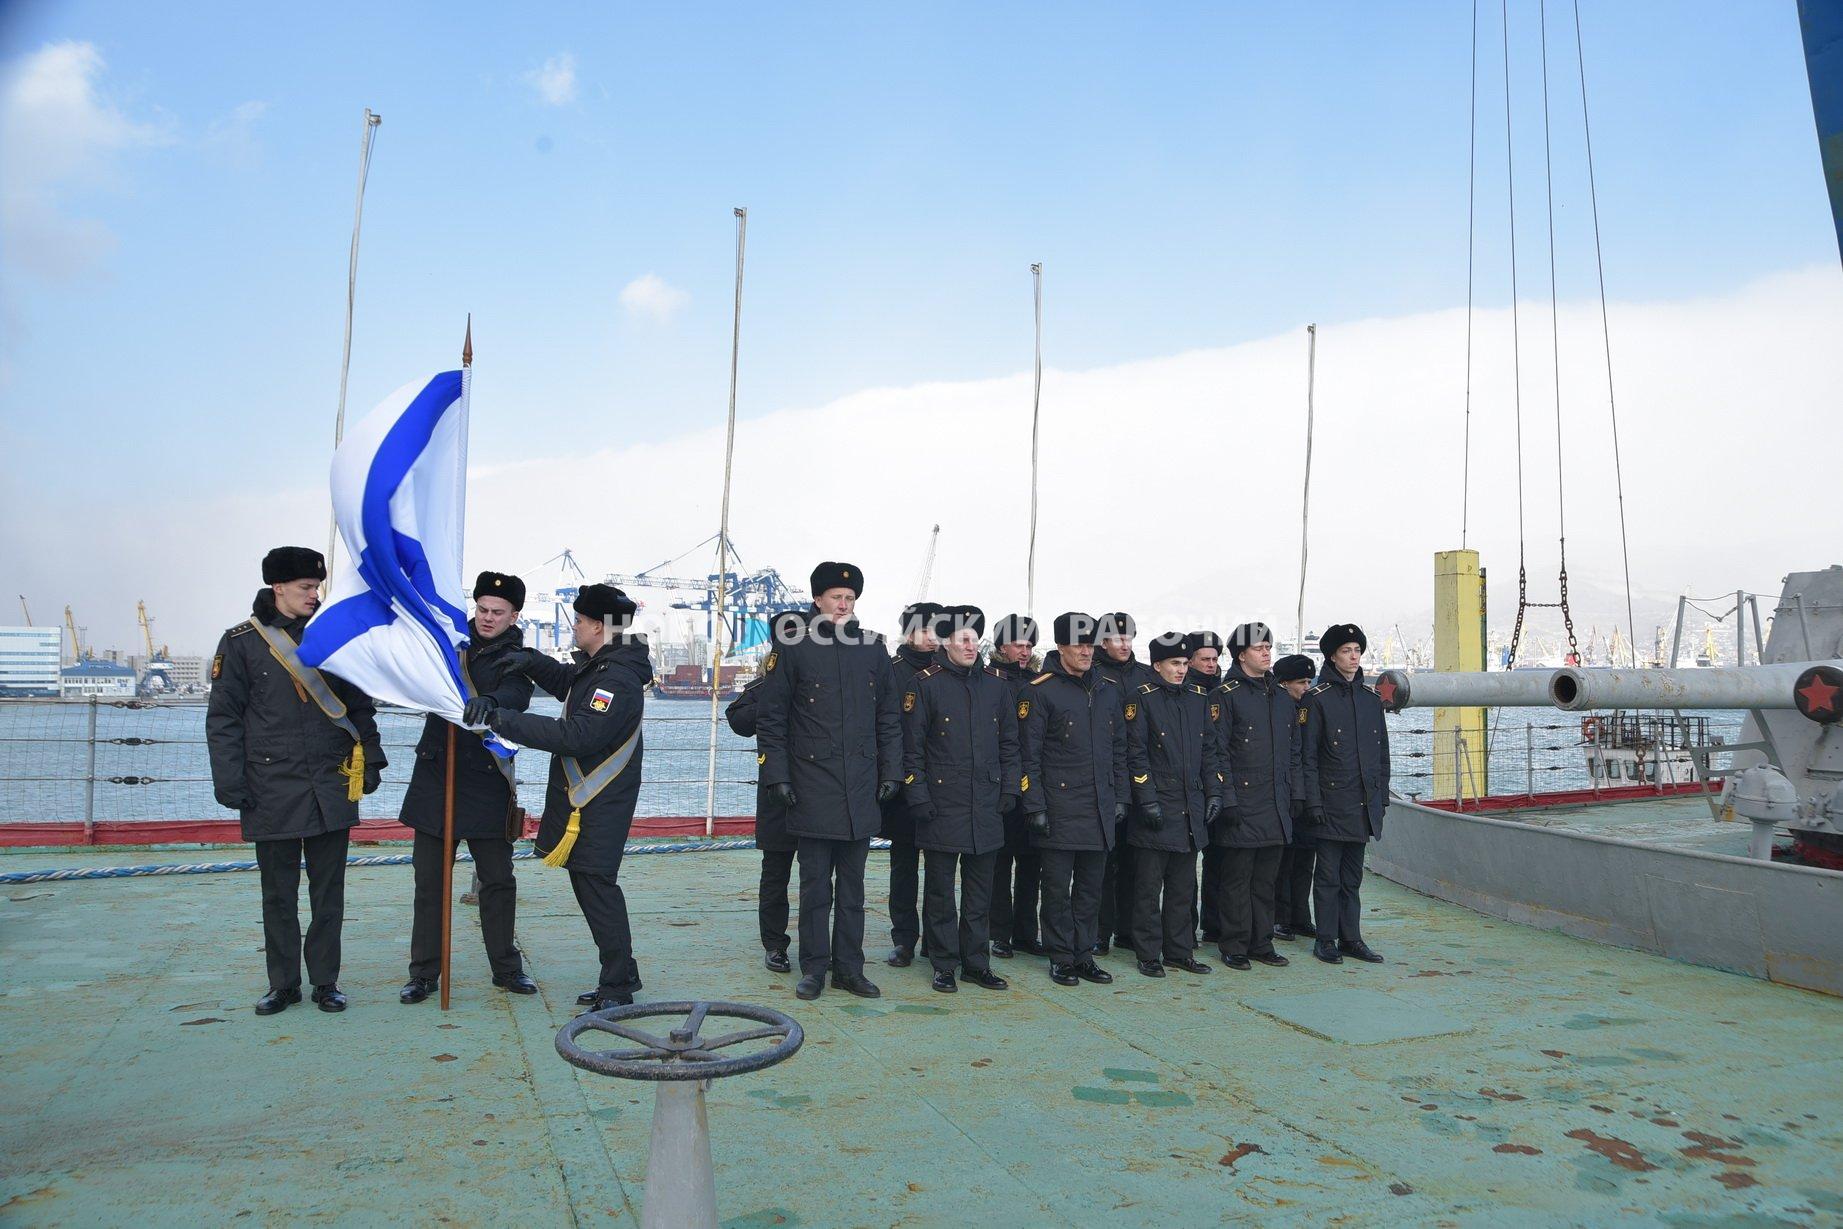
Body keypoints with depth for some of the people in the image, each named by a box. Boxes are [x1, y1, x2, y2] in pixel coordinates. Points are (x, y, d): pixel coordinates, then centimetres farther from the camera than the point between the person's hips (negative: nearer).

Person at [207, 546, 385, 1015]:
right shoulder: (241, 641, 0)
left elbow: (359, 705, 13)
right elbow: (222, 717, 0)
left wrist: (370, 759, 5)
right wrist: (229, 780, -6)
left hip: (331, 785, 2)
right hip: (272, 789, -2)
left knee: (328, 890, 7)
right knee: (278, 893, 8)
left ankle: (325, 981, 18)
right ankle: (283, 983, 21)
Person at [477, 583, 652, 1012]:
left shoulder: (618, 681, -22)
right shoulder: (596, 666, 12)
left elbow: (574, 736, -29)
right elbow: (565, 681, 33)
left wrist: (501, 718, -28)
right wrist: (532, 662, 13)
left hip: (599, 808, -11)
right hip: (580, 798, 11)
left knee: (597, 888, -6)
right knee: (591, 885, 16)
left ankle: (617, 991, 4)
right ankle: (621, 976, 28)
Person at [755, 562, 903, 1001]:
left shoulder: (873, 648, 8)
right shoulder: (792, 646, -1)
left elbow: (889, 718, 12)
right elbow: (770, 719, 0)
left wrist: (891, 773, 6)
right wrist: (776, 776, -6)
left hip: (861, 791, 3)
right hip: (812, 788, -3)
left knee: (852, 886, 10)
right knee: (815, 883, 4)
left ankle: (849, 966, 20)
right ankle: (814, 968, 16)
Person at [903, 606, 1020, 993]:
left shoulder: (997, 684, 9)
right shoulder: (926, 683, -4)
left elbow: (1009, 742, 14)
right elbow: (912, 746, -4)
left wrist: (1010, 788, 6)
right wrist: (918, 797, -8)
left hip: (986, 807, 4)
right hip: (942, 805, -4)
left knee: (980, 891, 11)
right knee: (940, 891, 5)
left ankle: (976, 963, 21)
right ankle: (944, 966, 15)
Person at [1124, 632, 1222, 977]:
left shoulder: (1199, 699, 10)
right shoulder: (1144, 699, -7)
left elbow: (1209, 750, 14)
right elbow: (1136, 753, -10)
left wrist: (1214, 792, 7)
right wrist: (1148, 800, -15)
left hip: (1191, 810, 6)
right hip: (1155, 809, -5)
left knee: (1184, 887, 13)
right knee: (1149, 887, 2)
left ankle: (1180, 951, 23)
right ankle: (1148, 955, 12)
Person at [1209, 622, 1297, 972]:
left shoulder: (1282, 696, 14)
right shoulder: (1225, 695, -6)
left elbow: (1293, 748, 19)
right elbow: (1217, 752, -10)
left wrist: (1292, 793, 13)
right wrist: (1227, 798, -14)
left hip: (1277, 807, 6)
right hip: (1242, 805, -6)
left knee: (1266, 879, 12)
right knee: (1237, 878, 1)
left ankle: (1262, 943, 21)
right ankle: (1234, 947, 10)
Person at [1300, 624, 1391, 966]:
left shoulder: (1372, 697, 11)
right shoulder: (1318, 698, -5)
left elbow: (1382, 753, 17)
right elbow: (1307, 755, -7)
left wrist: (1382, 797, 12)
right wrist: (1313, 802, -12)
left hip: (1364, 804, 5)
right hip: (1333, 802, -5)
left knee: (1352, 877, 12)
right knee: (1328, 876, 1)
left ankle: (1351, 938, 19)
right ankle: (1326, 940, 10)